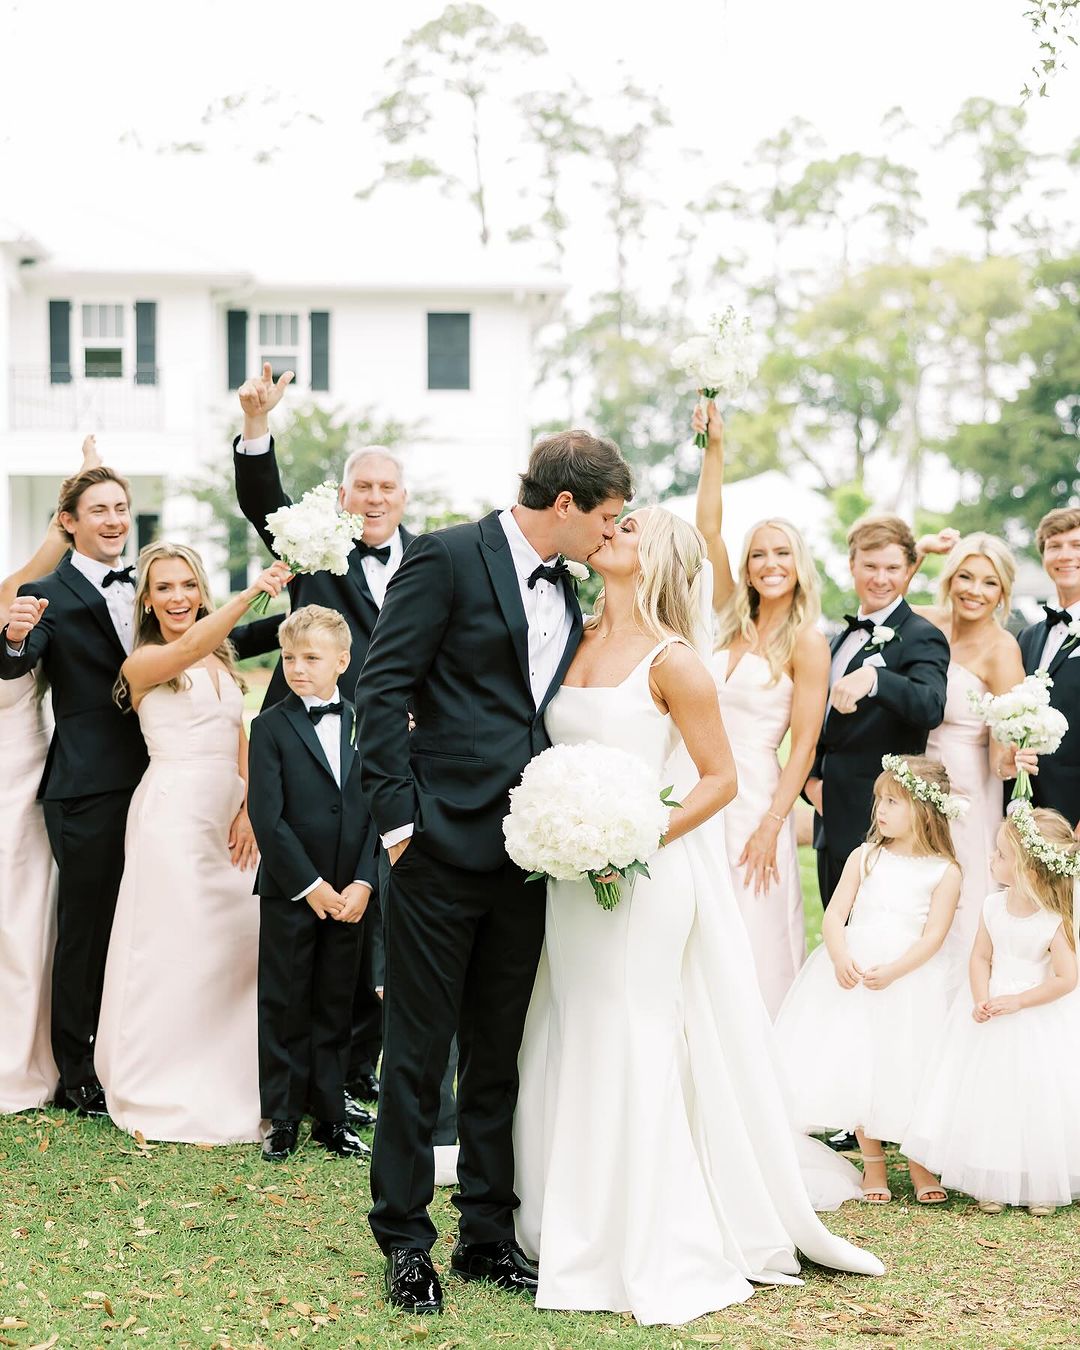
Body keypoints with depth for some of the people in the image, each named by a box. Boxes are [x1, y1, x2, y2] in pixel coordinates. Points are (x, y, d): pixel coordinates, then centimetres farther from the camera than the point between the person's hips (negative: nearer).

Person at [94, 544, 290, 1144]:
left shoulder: (223, 661, 15)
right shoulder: (143, 662, -6)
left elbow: (240, 742, 11)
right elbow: (186, 649, -28)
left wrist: (248, 807, -5)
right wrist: (250, 593, -39)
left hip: (225, 816, 6)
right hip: (172, 812, -6)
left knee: (235, 941, 6)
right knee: (174, 945, -2)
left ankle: (224, 1086, 21)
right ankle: (169, 1095, 9)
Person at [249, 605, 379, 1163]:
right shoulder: (271, 727, -3)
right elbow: (267, 817, -10)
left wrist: (363, 883, -8)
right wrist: (311, 885, -14)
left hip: (349, 894, 3)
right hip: (289, 892, -3)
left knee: (335, 1008, 10)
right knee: (284, 1007, 4)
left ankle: (330, 1117, 18)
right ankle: (282, 1120, 13)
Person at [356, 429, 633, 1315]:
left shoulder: (568, 594, 14)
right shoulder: (448, 560, -7)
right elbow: (382, 690, -10)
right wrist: (399, 817, -14)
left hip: (527, 854, 7)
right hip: (444, 845, -6)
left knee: (499, 1056, 12)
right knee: (418, 1051, 1)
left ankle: (488, 1236, 21)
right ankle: (406, 1242, 12)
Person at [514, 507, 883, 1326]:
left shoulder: (672, 661, -10)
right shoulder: (576, 638, 7)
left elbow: (720, 777, -8)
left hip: (646, 880, -6)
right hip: (571, 880, 6)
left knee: (637, 1057, -2)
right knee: (573, 1053, 10)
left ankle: (657, 1256, 9)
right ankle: (578, 1236, 23)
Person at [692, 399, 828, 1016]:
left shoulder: (808, 642, -5)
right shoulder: (733, 623, 10)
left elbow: (805, 745, -8)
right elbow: (709, 528, 5)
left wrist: (770, 826, -14)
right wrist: (715, 448, 0)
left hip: (756, 799, -5)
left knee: (753, 947, -1)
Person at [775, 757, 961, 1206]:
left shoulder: (944, 872, -2)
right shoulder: (865, 857, 6)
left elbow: (933, 936, -9)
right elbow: (835, 915, -1)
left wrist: (891, 971, -23)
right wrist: (841, 958, -20)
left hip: (912, 978, -2)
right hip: (852, 974, 2)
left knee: (907, 1068, -2)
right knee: (853, 1065, 0)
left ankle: (919, 1164, 17)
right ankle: (872, 1163, 16)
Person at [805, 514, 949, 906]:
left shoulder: (922, 638, -9)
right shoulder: (845, 638, 17)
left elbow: (931, 708, -28)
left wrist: (872, 677, -44)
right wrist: (811, 778, 8)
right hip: (832, 825, 8)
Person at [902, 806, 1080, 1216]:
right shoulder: (993, 907, -4)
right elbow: (981, 957, 0)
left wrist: (1016, 1002, -19)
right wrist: (982, 1000, -17)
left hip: (1038, 1019, -4)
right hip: (991, 1014, 4)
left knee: (1034, 1098, 1)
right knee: (988, 1095, 6)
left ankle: (1040, 1185, 18)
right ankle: (992, 1183, 17)